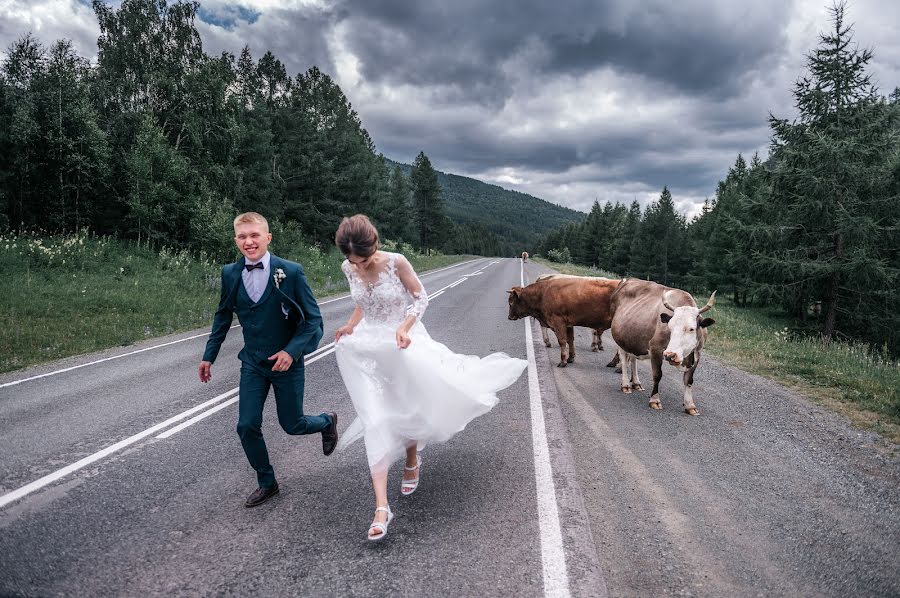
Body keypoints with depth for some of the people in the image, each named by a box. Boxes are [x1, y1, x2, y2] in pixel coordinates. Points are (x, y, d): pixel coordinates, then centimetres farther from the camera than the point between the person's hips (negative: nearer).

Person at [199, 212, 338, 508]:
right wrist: (209, 355, 12)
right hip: (252, 363, 4)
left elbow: (313, 320, -12)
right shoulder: (230, 274, -4)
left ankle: (327, 421, 43)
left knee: (291, 424, 8)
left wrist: (292, 351, -24)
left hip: (286, 361, -3)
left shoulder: (291, 272, -16)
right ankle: (266, 483, 24)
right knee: (247, 427, 1)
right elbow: (223, 316, 12)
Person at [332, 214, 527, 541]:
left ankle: (412, 462, 48)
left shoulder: (396, 262, -19)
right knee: (376, 420, -5)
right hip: (369, 347, 3)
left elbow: (420, 297, -8)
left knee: (406, 410, 13)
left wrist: (404, 327, -22)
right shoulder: (348, 268, -5)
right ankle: (381, 507, -7)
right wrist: (350, 326, 1)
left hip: (403, 342, -3)